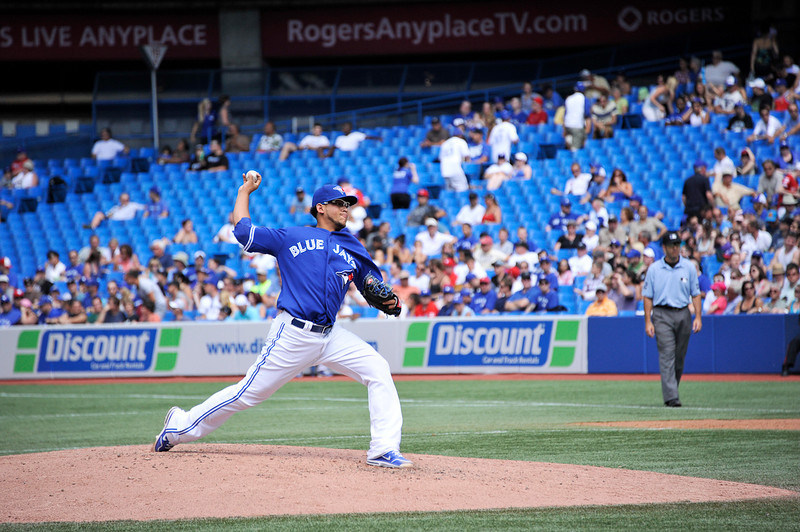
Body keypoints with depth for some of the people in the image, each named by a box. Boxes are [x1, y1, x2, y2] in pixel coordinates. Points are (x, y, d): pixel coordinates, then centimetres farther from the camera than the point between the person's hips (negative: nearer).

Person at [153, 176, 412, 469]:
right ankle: (182, 425, 15)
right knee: (249, 392, -2)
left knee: (378, 371, -14)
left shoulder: (354, 251, 16)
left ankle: (384, 450, -15)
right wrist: (245, 190, 19)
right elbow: (243, 230, 9)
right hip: (293, 334, -4)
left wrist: (389, 302, -4)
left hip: (330, 336, 4)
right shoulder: (292, 237, 6)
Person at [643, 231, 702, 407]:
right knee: (667, 355, -13)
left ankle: (671, 391, 22)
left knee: (679, 357, 7)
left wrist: (698, 317, -3)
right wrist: (648, 321, -4)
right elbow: (647, 297, 4)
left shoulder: (689, 267, 7)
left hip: (683, 315, 3)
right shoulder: (654, 269, 3)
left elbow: (695, 294, 8)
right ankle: (671, 396, -19)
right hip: (662, 315, -2)